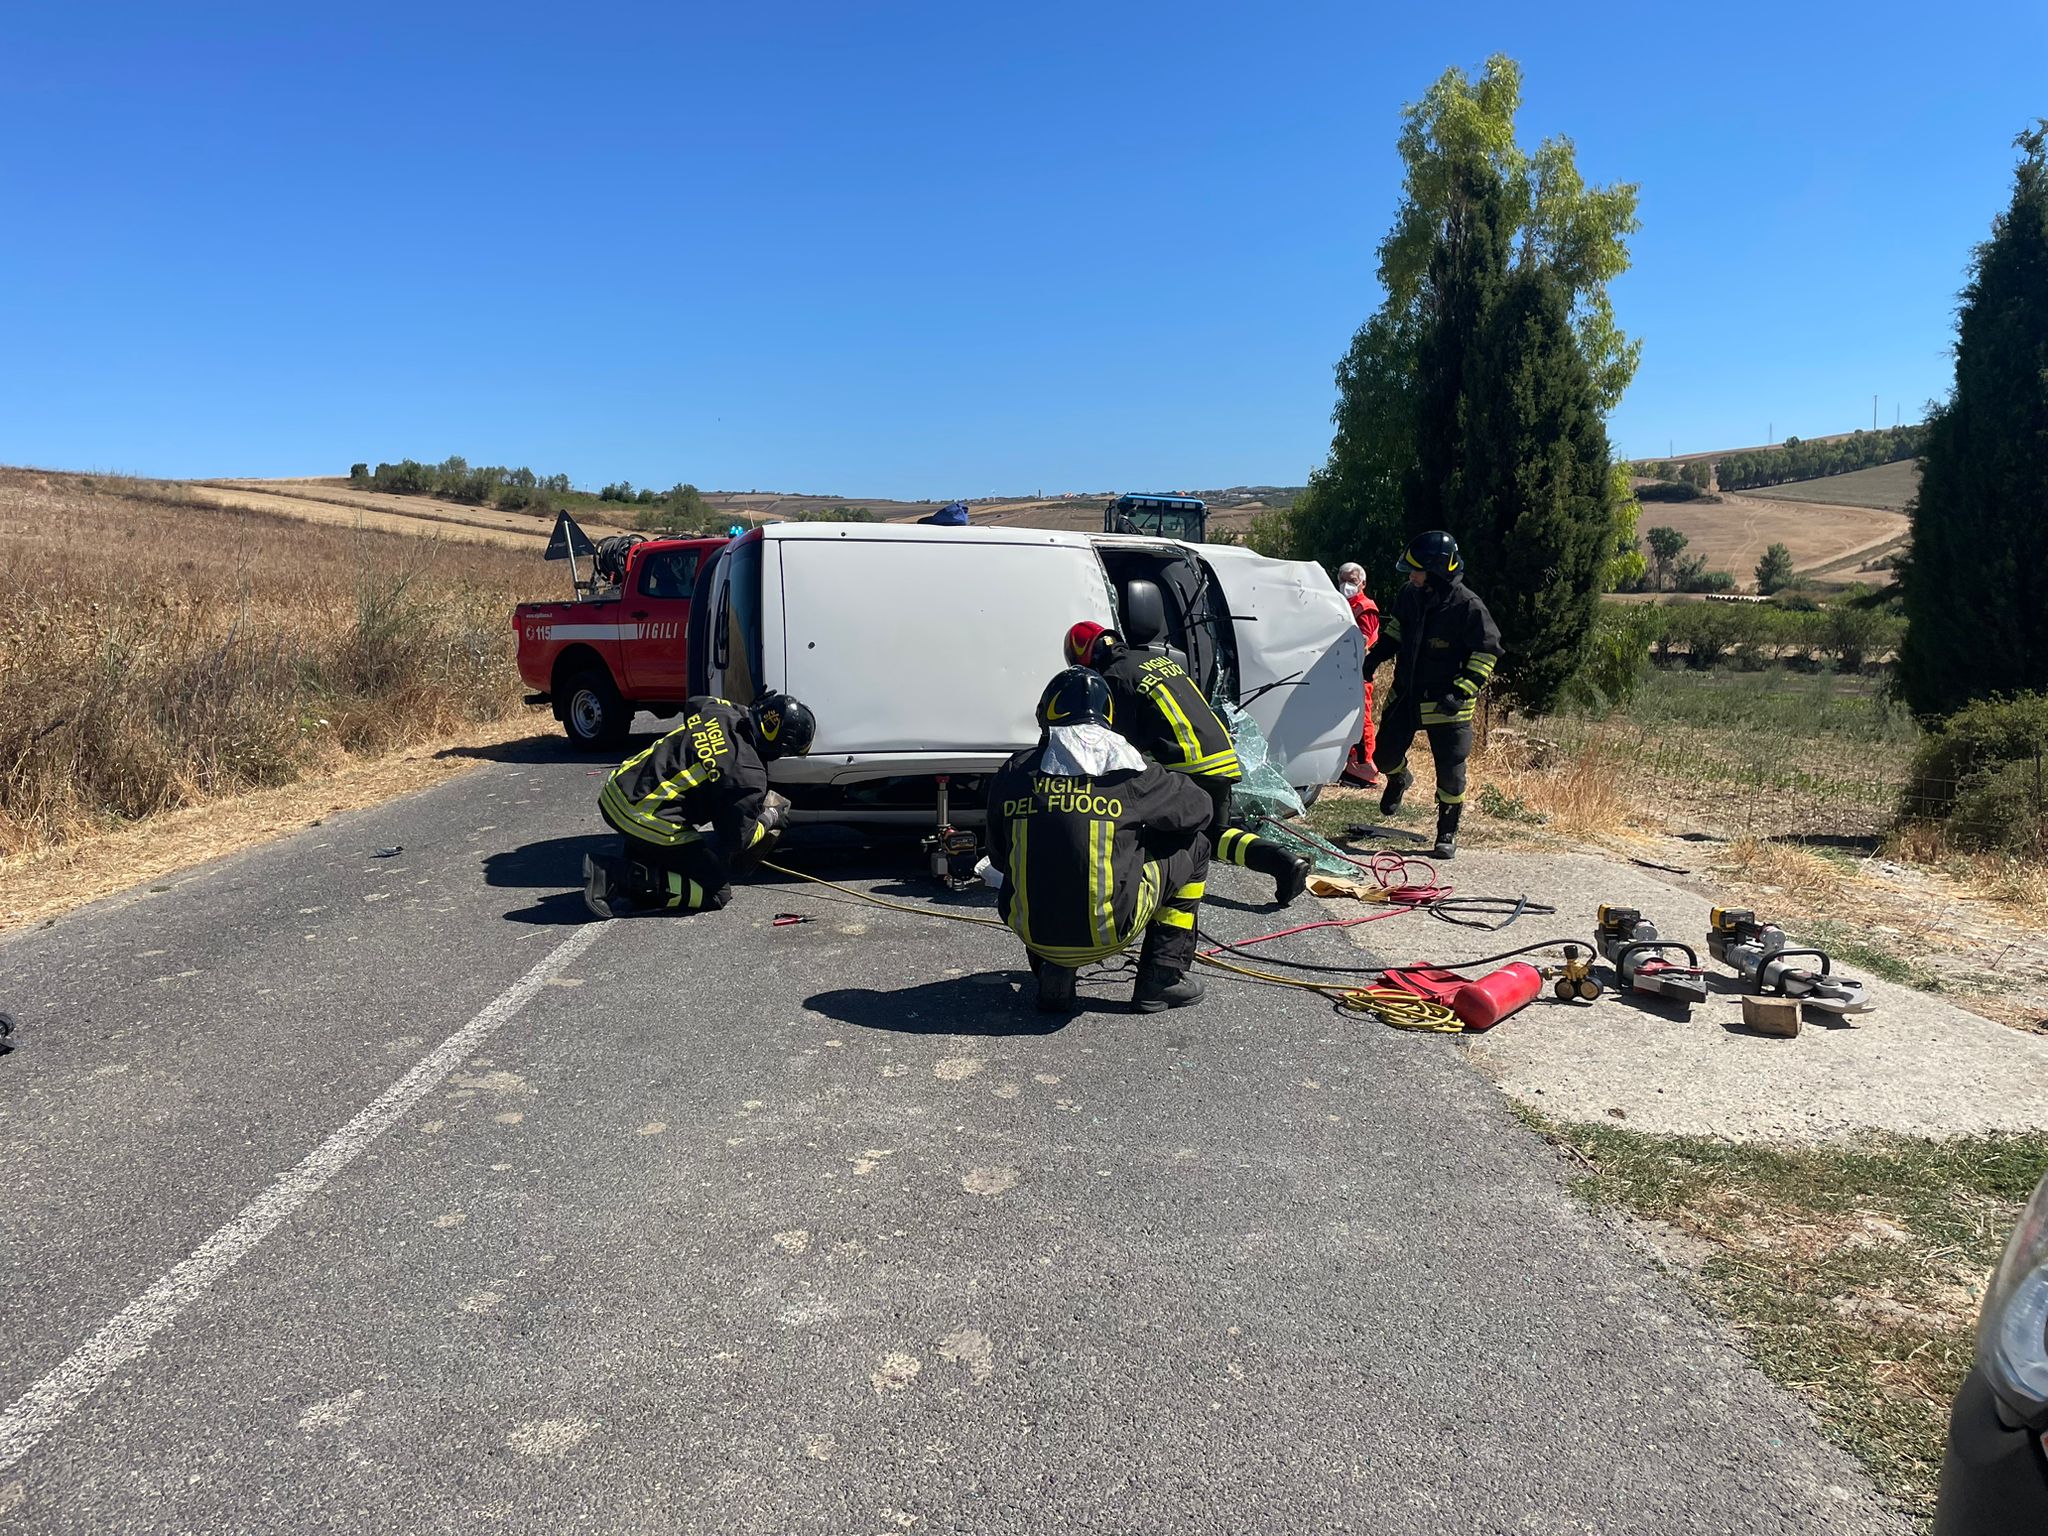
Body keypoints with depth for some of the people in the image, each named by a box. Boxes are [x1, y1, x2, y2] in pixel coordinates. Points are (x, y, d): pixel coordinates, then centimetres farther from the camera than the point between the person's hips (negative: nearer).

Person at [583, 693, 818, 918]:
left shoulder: (718, 711, 2)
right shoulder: (749, 777, -17)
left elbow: (692, 705, 30)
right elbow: (738, 839, -8)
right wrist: (768, 820, 11)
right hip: (646, 821, -8)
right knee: (715, 892, 3)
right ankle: (626, 878, -10)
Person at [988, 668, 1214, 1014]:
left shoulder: (1012, 773, 4)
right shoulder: (1128, 769, -4)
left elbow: (998, 858, 15)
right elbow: (1198, 809, 11)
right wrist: (1142, 830, 31)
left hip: (1031, 930, 4)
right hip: (1108, 932, -3)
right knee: (1193, 845, 17)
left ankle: (1052, 975, 19)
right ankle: (1162, 978, 17)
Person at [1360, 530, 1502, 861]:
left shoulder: (1467, 606, -17)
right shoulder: (1409, 596, 0)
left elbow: (1486, 652, -12)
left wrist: (1463, 691, -20)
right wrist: (1374, 657, 8)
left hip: (1445, 703, -5)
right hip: (1406, 694, 5)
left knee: (1450, 772, 0)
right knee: (1384, 756, 11)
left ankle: (1447, 834, 17)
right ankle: (1398, 778, 47)